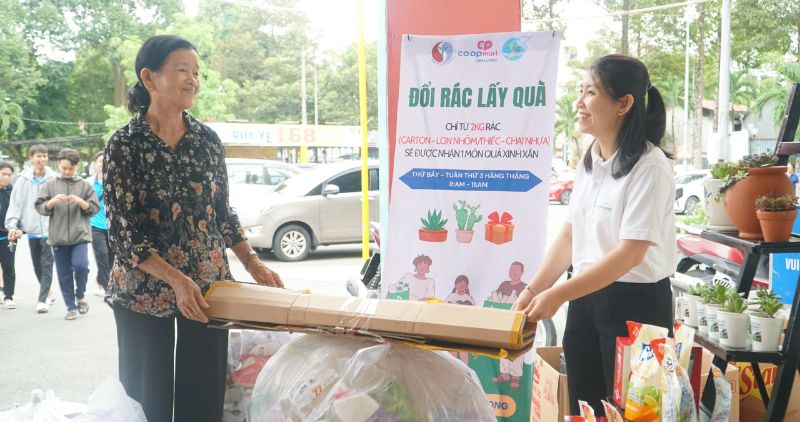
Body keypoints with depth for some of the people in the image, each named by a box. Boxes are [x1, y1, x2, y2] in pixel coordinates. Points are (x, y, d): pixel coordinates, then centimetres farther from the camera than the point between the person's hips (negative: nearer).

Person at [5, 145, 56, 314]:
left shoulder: (53, 179, -5)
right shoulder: (23, 179, 1)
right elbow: (15, 203, 3)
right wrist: (12, 225, -6)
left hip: (50, 229, -3)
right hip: (32, 230, 3)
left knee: (47, 265, -6)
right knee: (37, 266, 14)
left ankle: (42, 300, -5)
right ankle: (47, 292, 32)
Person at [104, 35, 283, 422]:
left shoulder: (208, 139, 3)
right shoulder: (124, 145, -9)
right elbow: (122, 231, -12)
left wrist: (251, 262, 1)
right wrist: (176, 279, -22)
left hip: (209, 284, 3)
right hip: (144, 291, -3)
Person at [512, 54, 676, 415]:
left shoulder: (649, 166, -17)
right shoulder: (590, 160, 6)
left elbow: (630, 253, -21)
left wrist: (558, 295, -21)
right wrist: (533, 290, 1)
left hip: (634, 303, -7)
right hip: (586, 295, 7)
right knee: (582, 406, 16)